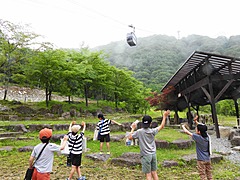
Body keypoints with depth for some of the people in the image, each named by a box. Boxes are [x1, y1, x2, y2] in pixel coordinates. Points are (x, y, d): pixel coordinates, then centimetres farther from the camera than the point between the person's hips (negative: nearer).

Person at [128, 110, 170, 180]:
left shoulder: (139, 132, -12)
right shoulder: (152, 131, -3)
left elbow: (130, 137, -4)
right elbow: (162, 126, 11)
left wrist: (133, 129, 6)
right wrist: (164, 116, 19)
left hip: (145, 155, -4)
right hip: (153, 154, 4)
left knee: (148, 174, 3)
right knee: (154, 172, 16)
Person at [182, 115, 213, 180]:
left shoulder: (198, 137, -21)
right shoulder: (207, 136, -5)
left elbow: (187, 132, -13)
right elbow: (201, 127, 12)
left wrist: (183, 126, 5)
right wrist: (196, 121, 13)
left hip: (201, 160, -6)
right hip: (208, 159, 6)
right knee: (209, 175, 17)